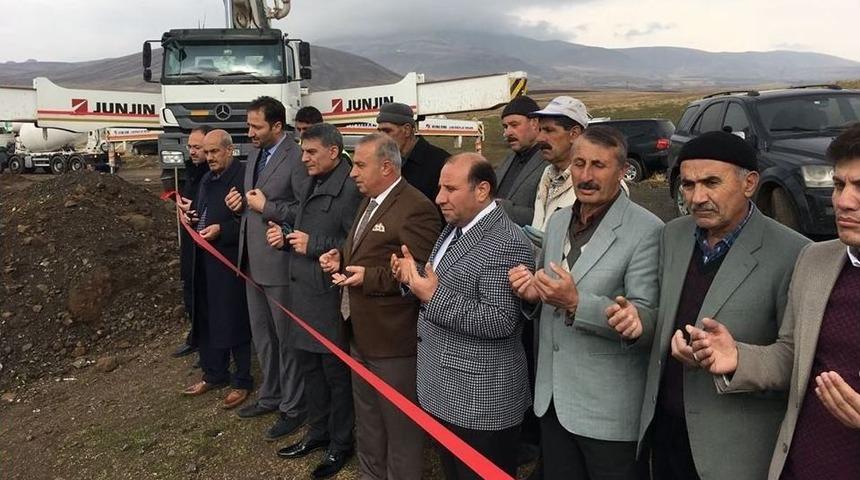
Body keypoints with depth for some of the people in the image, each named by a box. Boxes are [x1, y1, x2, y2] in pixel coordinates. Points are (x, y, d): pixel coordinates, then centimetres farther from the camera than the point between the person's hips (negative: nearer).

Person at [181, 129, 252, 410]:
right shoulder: (207, 179, 14)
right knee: (206, 319, 16)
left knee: (234, 321, 2)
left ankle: (242, 381, 16)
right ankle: (214, 374, 32)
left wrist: (221, 230, -23)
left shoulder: (243, 176, -14)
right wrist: (191, 216, 4)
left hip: (231, 262, -8)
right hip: (205, 260, 9)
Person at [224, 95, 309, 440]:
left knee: (286, 337, 5)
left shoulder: (297, 159, -16)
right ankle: (270, 396, 38)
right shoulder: (254, 155, 12)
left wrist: (266, 207, -19)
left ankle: (293, 408, 21)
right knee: (261, 334, 20)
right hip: (252, 260, 9)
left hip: (280, 263, -9)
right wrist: (241, 204, 2)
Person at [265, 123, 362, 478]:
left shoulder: (349, 189, -17)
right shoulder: (313, 184, 13)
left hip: (331, 296, -9)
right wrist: (285, 237, 2)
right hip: (303, 292, 9)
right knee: (309, 365, 20)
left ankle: (341, 445, 24)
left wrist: (313, 245, -19)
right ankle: (318, 433, 38)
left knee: (336, 372, 6)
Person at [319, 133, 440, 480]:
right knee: (367, 420, 25)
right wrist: (342, 259, 4)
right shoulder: (369, 201, 12)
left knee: (400, 425, 8)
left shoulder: (415, 208, -19)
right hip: (362, 334, 10)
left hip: (393, 338, -10)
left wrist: (368, 277, -26)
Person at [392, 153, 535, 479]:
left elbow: (500, 321, -26)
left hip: (480, 399, -9)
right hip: (444, 389, 9)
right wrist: (415, 279, -3)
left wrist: (434, 297, -25)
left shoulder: (506, 244, -21)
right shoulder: (454, 228, 9)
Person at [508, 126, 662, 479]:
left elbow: (649, 320, -19)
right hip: (551, 399, 6)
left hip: (609, 410, -6)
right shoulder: (557, 222, 7)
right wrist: (533, 293, -6)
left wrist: (576, 303, -30)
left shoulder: (647, 231, -14)